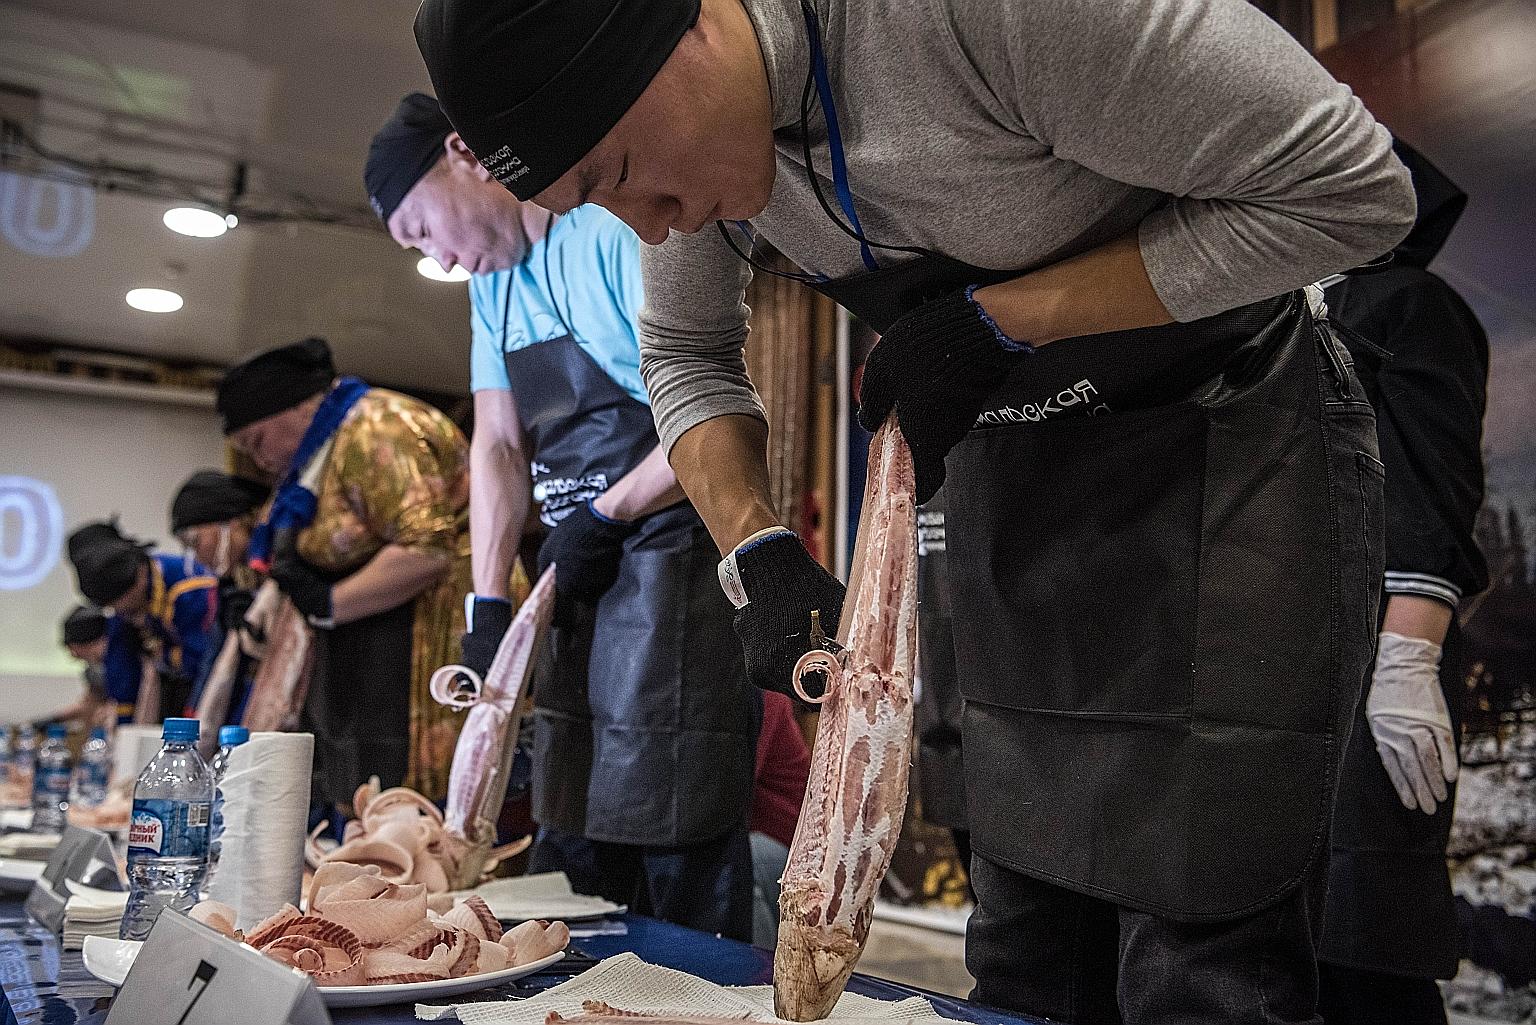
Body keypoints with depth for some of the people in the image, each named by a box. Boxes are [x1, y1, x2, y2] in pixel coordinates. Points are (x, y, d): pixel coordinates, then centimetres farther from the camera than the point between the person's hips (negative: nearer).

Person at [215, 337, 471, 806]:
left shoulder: (375, 431, -13)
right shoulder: (321, 453, 19)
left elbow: (426, 549, -24)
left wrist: (327, 604, -14)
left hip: (436, 622, -10)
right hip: (375, 639, 10)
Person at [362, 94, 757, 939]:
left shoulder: (615, 233, -11)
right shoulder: (493, 283, 17)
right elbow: (497, 445, 12)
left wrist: (602, 518, -13)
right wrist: (488, 602, 2)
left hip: (673, 565, -9)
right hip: (581, 584, 9)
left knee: (682, 870, -6)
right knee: (571, 860, 14)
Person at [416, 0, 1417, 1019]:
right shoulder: (679, 122, -7)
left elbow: (1352, 190, -24)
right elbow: (685, 354, 8)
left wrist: (997, 319, -26)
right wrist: (759, 553, -9)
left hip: (1227, 443, -6)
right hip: (1013, 461, 6)